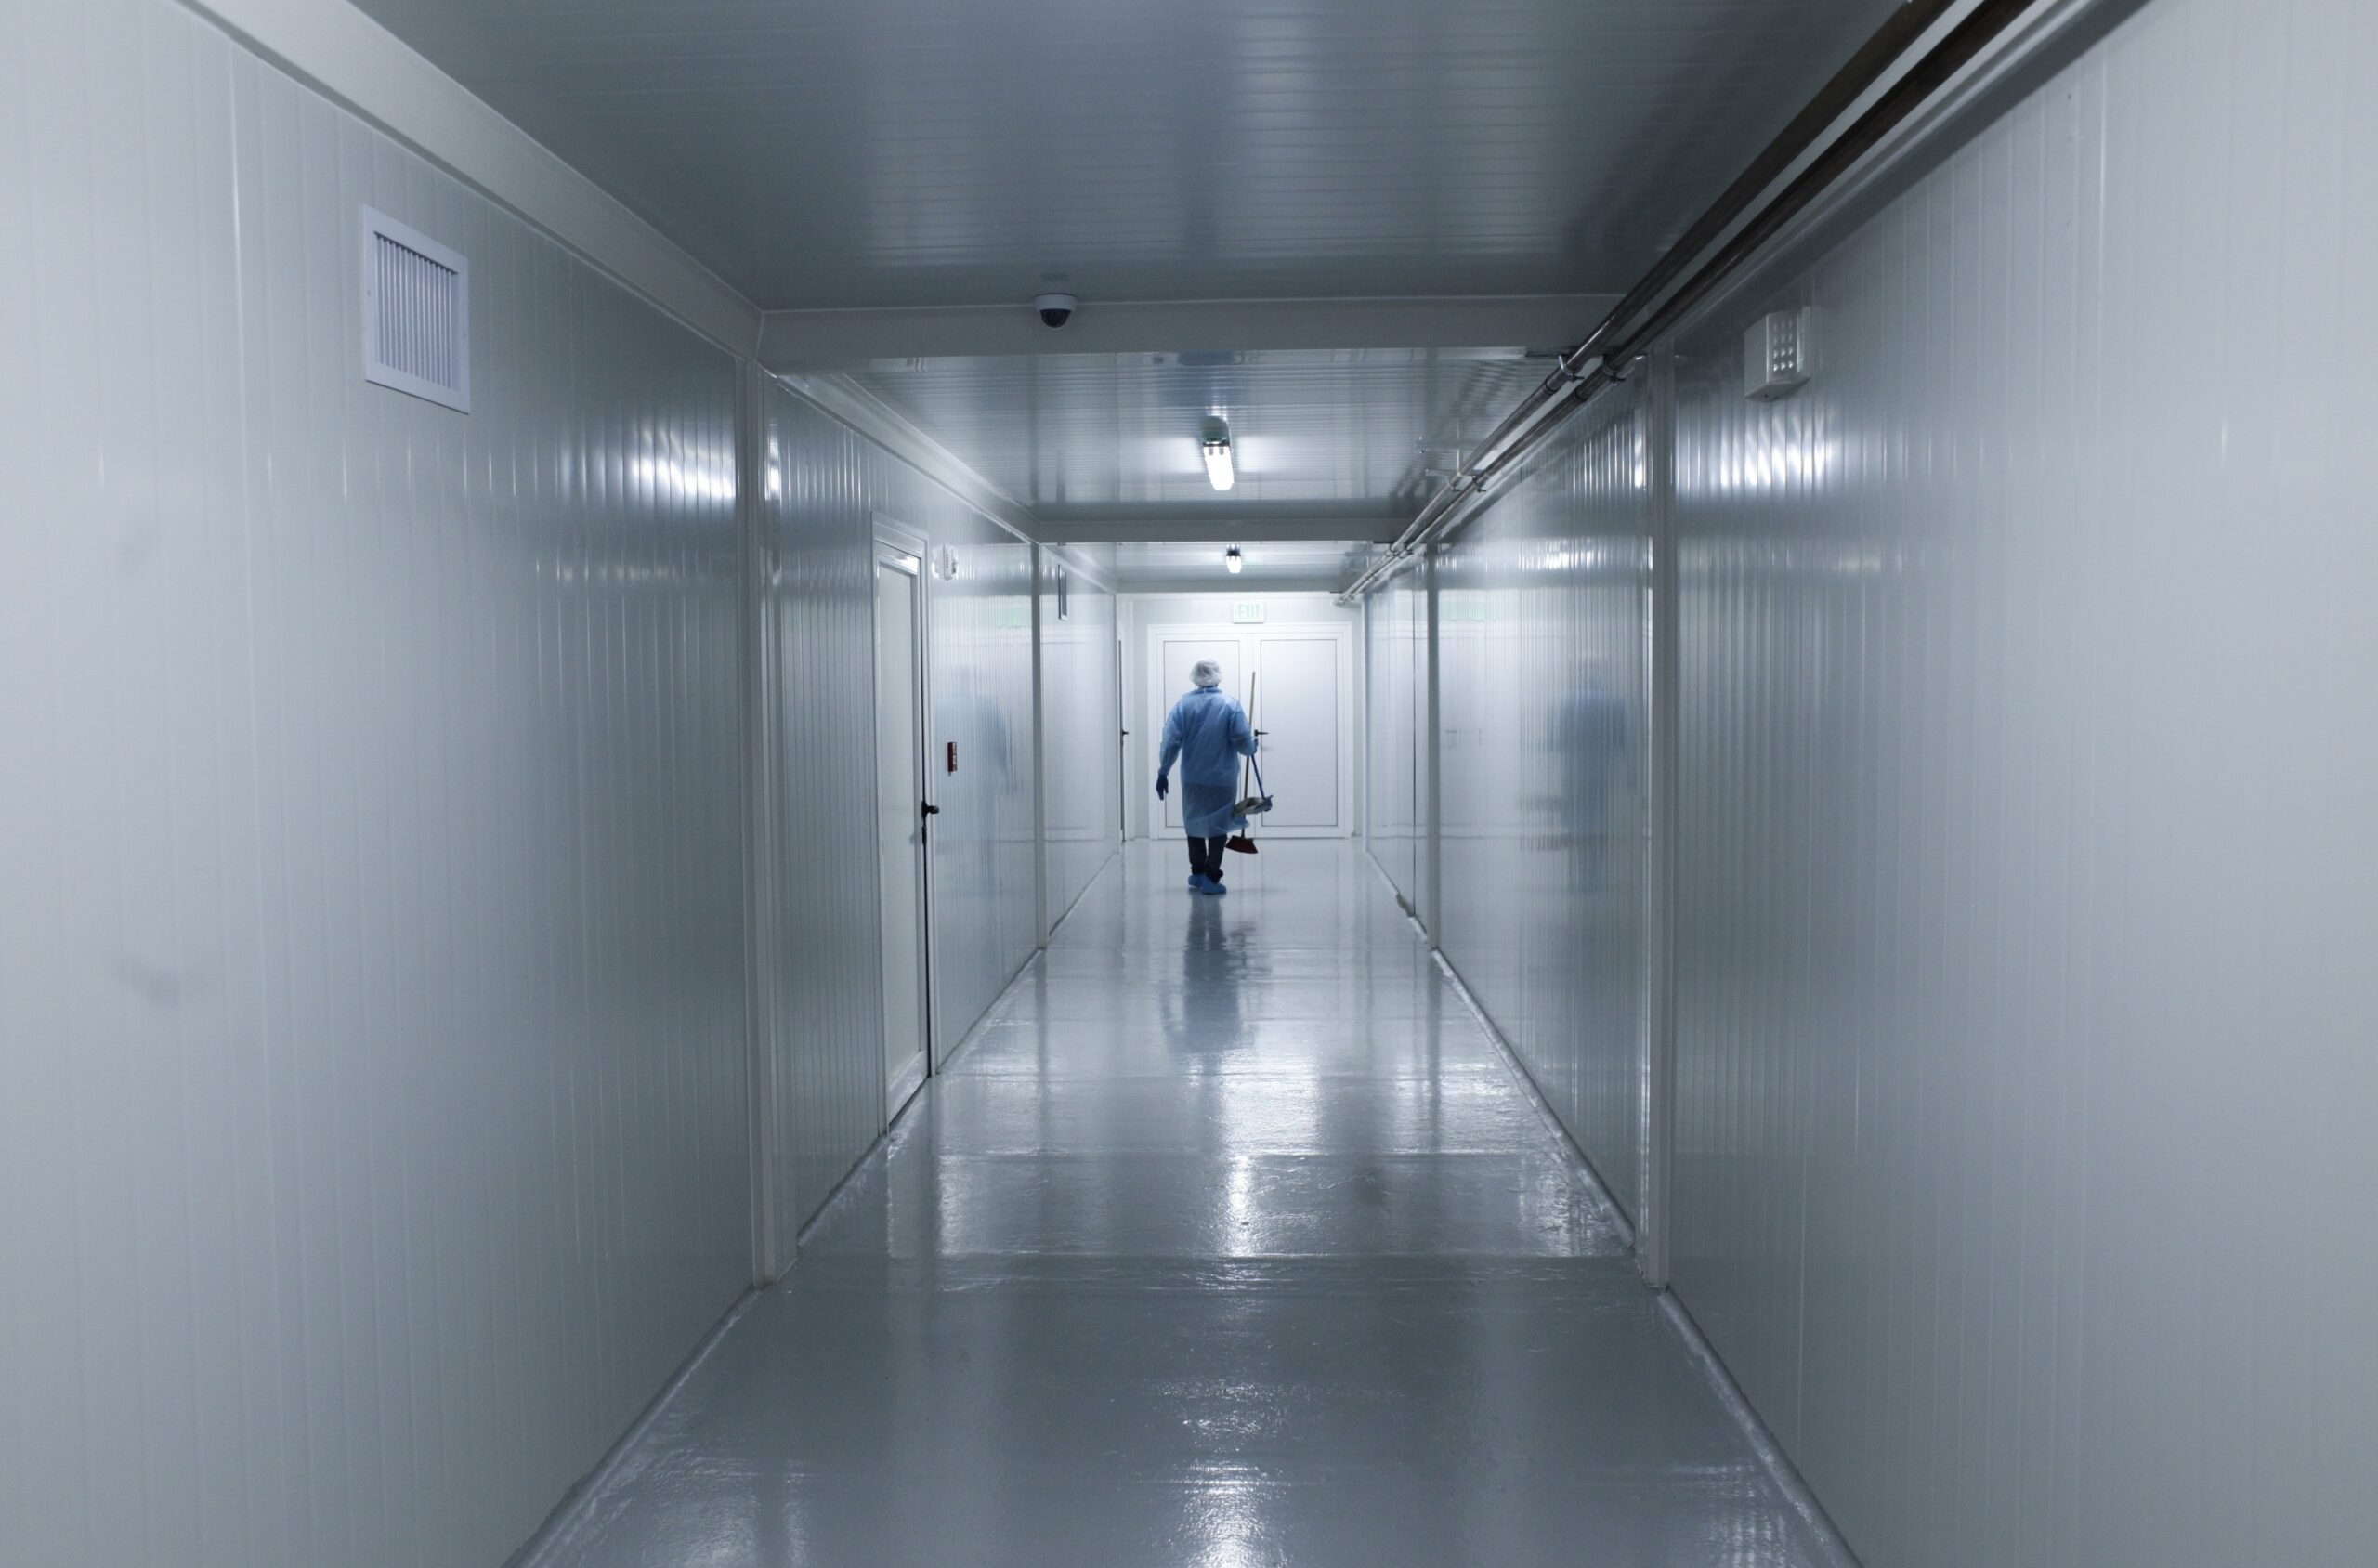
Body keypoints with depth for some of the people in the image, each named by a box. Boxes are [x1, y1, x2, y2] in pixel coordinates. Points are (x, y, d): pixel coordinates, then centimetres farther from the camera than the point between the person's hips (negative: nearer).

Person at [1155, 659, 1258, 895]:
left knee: (1194, 822, 19)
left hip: (1192, 778, 2)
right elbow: (1243, 740, -11)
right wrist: (1251, 748, 11)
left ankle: (1197, 873, 25)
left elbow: (1171, 741, -8)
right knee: (1218, 826, 6)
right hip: (1223, 778, -2)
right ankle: (1211, 878, -1)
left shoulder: (1183, 704, -2)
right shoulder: (1231, 704, -6)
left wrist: (1163, 772, -3)